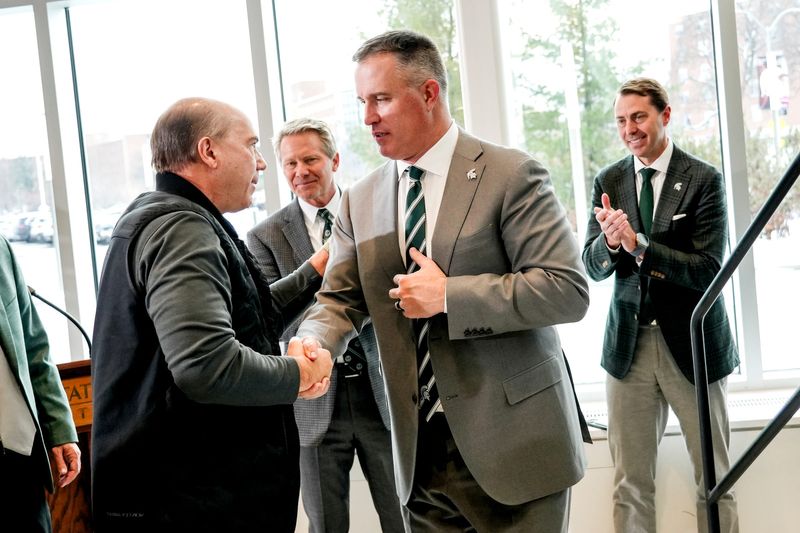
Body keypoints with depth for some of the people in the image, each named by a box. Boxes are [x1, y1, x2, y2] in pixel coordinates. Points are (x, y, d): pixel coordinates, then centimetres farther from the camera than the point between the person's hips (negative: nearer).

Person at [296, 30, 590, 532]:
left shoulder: (511, 175, -9)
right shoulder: (361, 200, 7)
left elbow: (569, 289, -15)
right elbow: (340, 298, 8)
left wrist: (448, 296, -18)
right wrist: (312, 345, -14)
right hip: (422, 450, 5)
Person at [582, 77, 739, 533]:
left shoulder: (705, 180, -7)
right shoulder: (609, 182, 5)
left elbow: (708, 271, -15)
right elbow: (593, 267, 1)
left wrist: (637, 244, -24)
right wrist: (609, 242, -21)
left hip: (692, 342, -3)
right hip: (629, 344, 3)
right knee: (631, 485, 8)